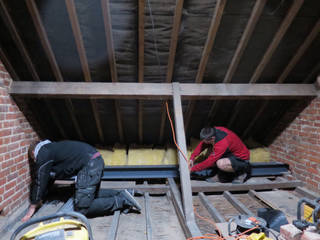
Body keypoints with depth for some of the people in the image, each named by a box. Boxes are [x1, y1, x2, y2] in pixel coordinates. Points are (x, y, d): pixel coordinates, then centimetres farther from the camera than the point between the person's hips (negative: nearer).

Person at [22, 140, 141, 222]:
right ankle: (121, 194, 12)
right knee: (91, 195, 27)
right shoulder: (51, 148, 31)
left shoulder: (42, 154, 4)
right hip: (97, 159, 10)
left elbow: (40, 181, 6)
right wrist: (38, 199, 46)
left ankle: (122, 201, -6)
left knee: (81, 208, -6)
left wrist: (32, 207, 17)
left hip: (89, 164, -10)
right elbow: (48, 177, 39)